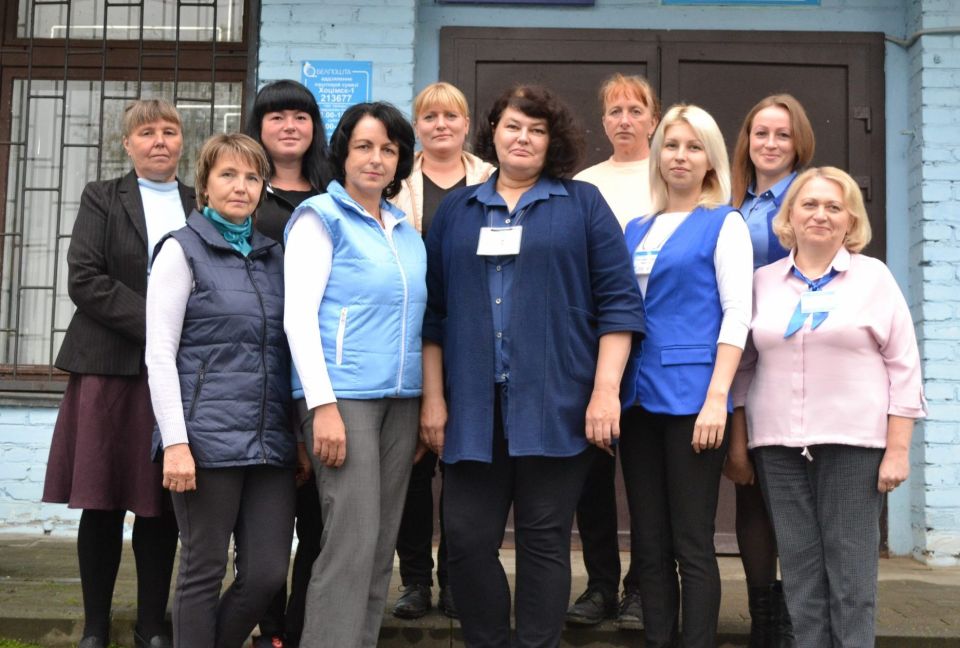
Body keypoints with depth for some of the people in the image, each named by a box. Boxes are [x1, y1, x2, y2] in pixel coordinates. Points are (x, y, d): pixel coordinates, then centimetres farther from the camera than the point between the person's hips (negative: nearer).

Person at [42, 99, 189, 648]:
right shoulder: (102, 199, 9)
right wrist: (153, 324, -14)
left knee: (161, 508, 4)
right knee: (101, 505, 2)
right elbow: (85, 278, -4)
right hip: (110, 370, -1)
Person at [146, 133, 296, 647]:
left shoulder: (273, 255, 15)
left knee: (268, 572, 4)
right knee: (203, 572, 4)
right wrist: (175, 442, -14)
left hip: (270, 439, 5)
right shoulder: (183, 249, 1)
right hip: (207, 437, -5)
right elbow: (159, 353, -6)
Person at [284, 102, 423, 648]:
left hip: (402, 398, 6)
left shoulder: (406, 230, 16)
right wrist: (322, 406, -17)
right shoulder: (321, 216, -2)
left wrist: (428, 402, 14)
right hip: (344, 395, -6)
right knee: (352, 541, -10)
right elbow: (299, 315, -9)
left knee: (382, 545, 8)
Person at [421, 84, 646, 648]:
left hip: (556, 404, -2)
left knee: (544, 540, 3)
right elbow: (434, 310, 11)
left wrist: (606, 390, -10)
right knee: (467, 537, 3)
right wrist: (434, 397, 5)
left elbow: (618, 301, -1)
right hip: (474, 407, 3)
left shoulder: (583, 204, 6)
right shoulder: (457, 210, 13)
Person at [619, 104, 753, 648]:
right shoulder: (637, 229, 16)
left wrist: (717, 397, -17)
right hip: (639, 395, 5)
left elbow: (737, 314, -7)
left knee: (692, 546, -2)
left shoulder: (724, 223, 1)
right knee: (651, 545, 10)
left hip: (690, 395, -5)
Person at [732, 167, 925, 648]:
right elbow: (743, 363, 13)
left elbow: (903, 367, 1)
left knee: (850, 566, 1)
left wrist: (897, 449, -5)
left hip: (854, 444, -2)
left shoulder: (873, 277, 3)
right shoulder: (763, 281, 10)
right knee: (799, 566, 6)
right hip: (778, 445, 2)